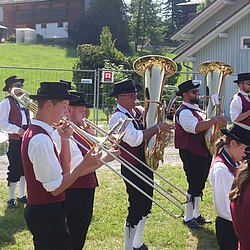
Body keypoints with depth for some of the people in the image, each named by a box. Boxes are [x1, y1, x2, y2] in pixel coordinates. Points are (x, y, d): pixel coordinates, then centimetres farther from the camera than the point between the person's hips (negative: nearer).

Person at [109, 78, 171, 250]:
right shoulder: (118, 117, -17)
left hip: (145, 165, 9)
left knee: (145, 205, 19)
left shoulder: (137, 111, 8)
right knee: (136, 209, -4)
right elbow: (135, 139, -30)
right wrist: (158, 128, -24)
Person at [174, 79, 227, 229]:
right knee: (194, 186, -2)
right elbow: (196, 127, -32)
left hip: (203, 153, 9)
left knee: (199, 185, 17)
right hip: (191, 155, -9)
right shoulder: (184, 112, -16)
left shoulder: (197, 109, 16)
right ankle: (188, 218, 10)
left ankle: (196, 214, 29)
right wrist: (215, 119, -29)